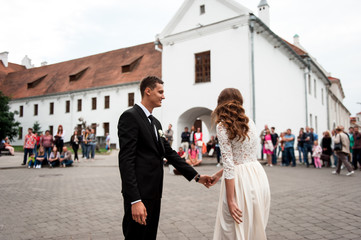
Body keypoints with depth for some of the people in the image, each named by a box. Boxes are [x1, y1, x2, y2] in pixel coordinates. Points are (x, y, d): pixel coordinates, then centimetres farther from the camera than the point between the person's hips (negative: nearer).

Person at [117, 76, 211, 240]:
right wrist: (135, 200, -24)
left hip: (153, 193, 9)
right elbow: (126, 160, -19)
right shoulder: (130, 116, -12)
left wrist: (196, 176, 12)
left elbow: (169, 153, 17)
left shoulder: (155, 123, 17)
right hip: (139, 195, -9)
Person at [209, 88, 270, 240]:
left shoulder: (223, 127, -10)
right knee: (256, 226, 20)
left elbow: (229, 165, -16)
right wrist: (218, 175, 22)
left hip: (240, 180, -7)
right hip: (258, 175, 7)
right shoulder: (250, 123, 10)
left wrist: (230, 201, -13)